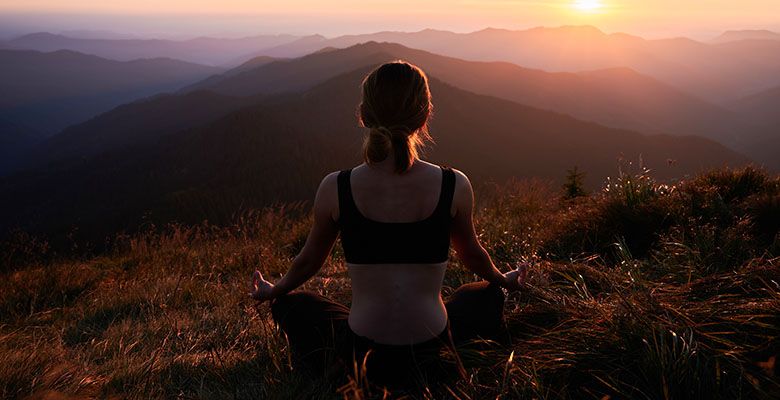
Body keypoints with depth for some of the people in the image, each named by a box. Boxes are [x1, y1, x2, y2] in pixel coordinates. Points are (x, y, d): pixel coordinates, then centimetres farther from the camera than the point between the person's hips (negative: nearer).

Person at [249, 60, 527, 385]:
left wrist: (273, 292, 27)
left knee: (292, 304, 28)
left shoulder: (335, 188, -13)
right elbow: (472, 254, 6)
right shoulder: (454, 186, -12)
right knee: (484, 296, 33)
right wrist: (504, 281, 30)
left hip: (361, 354, -1)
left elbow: (309, 260, 4)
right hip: (433, 353, 2)